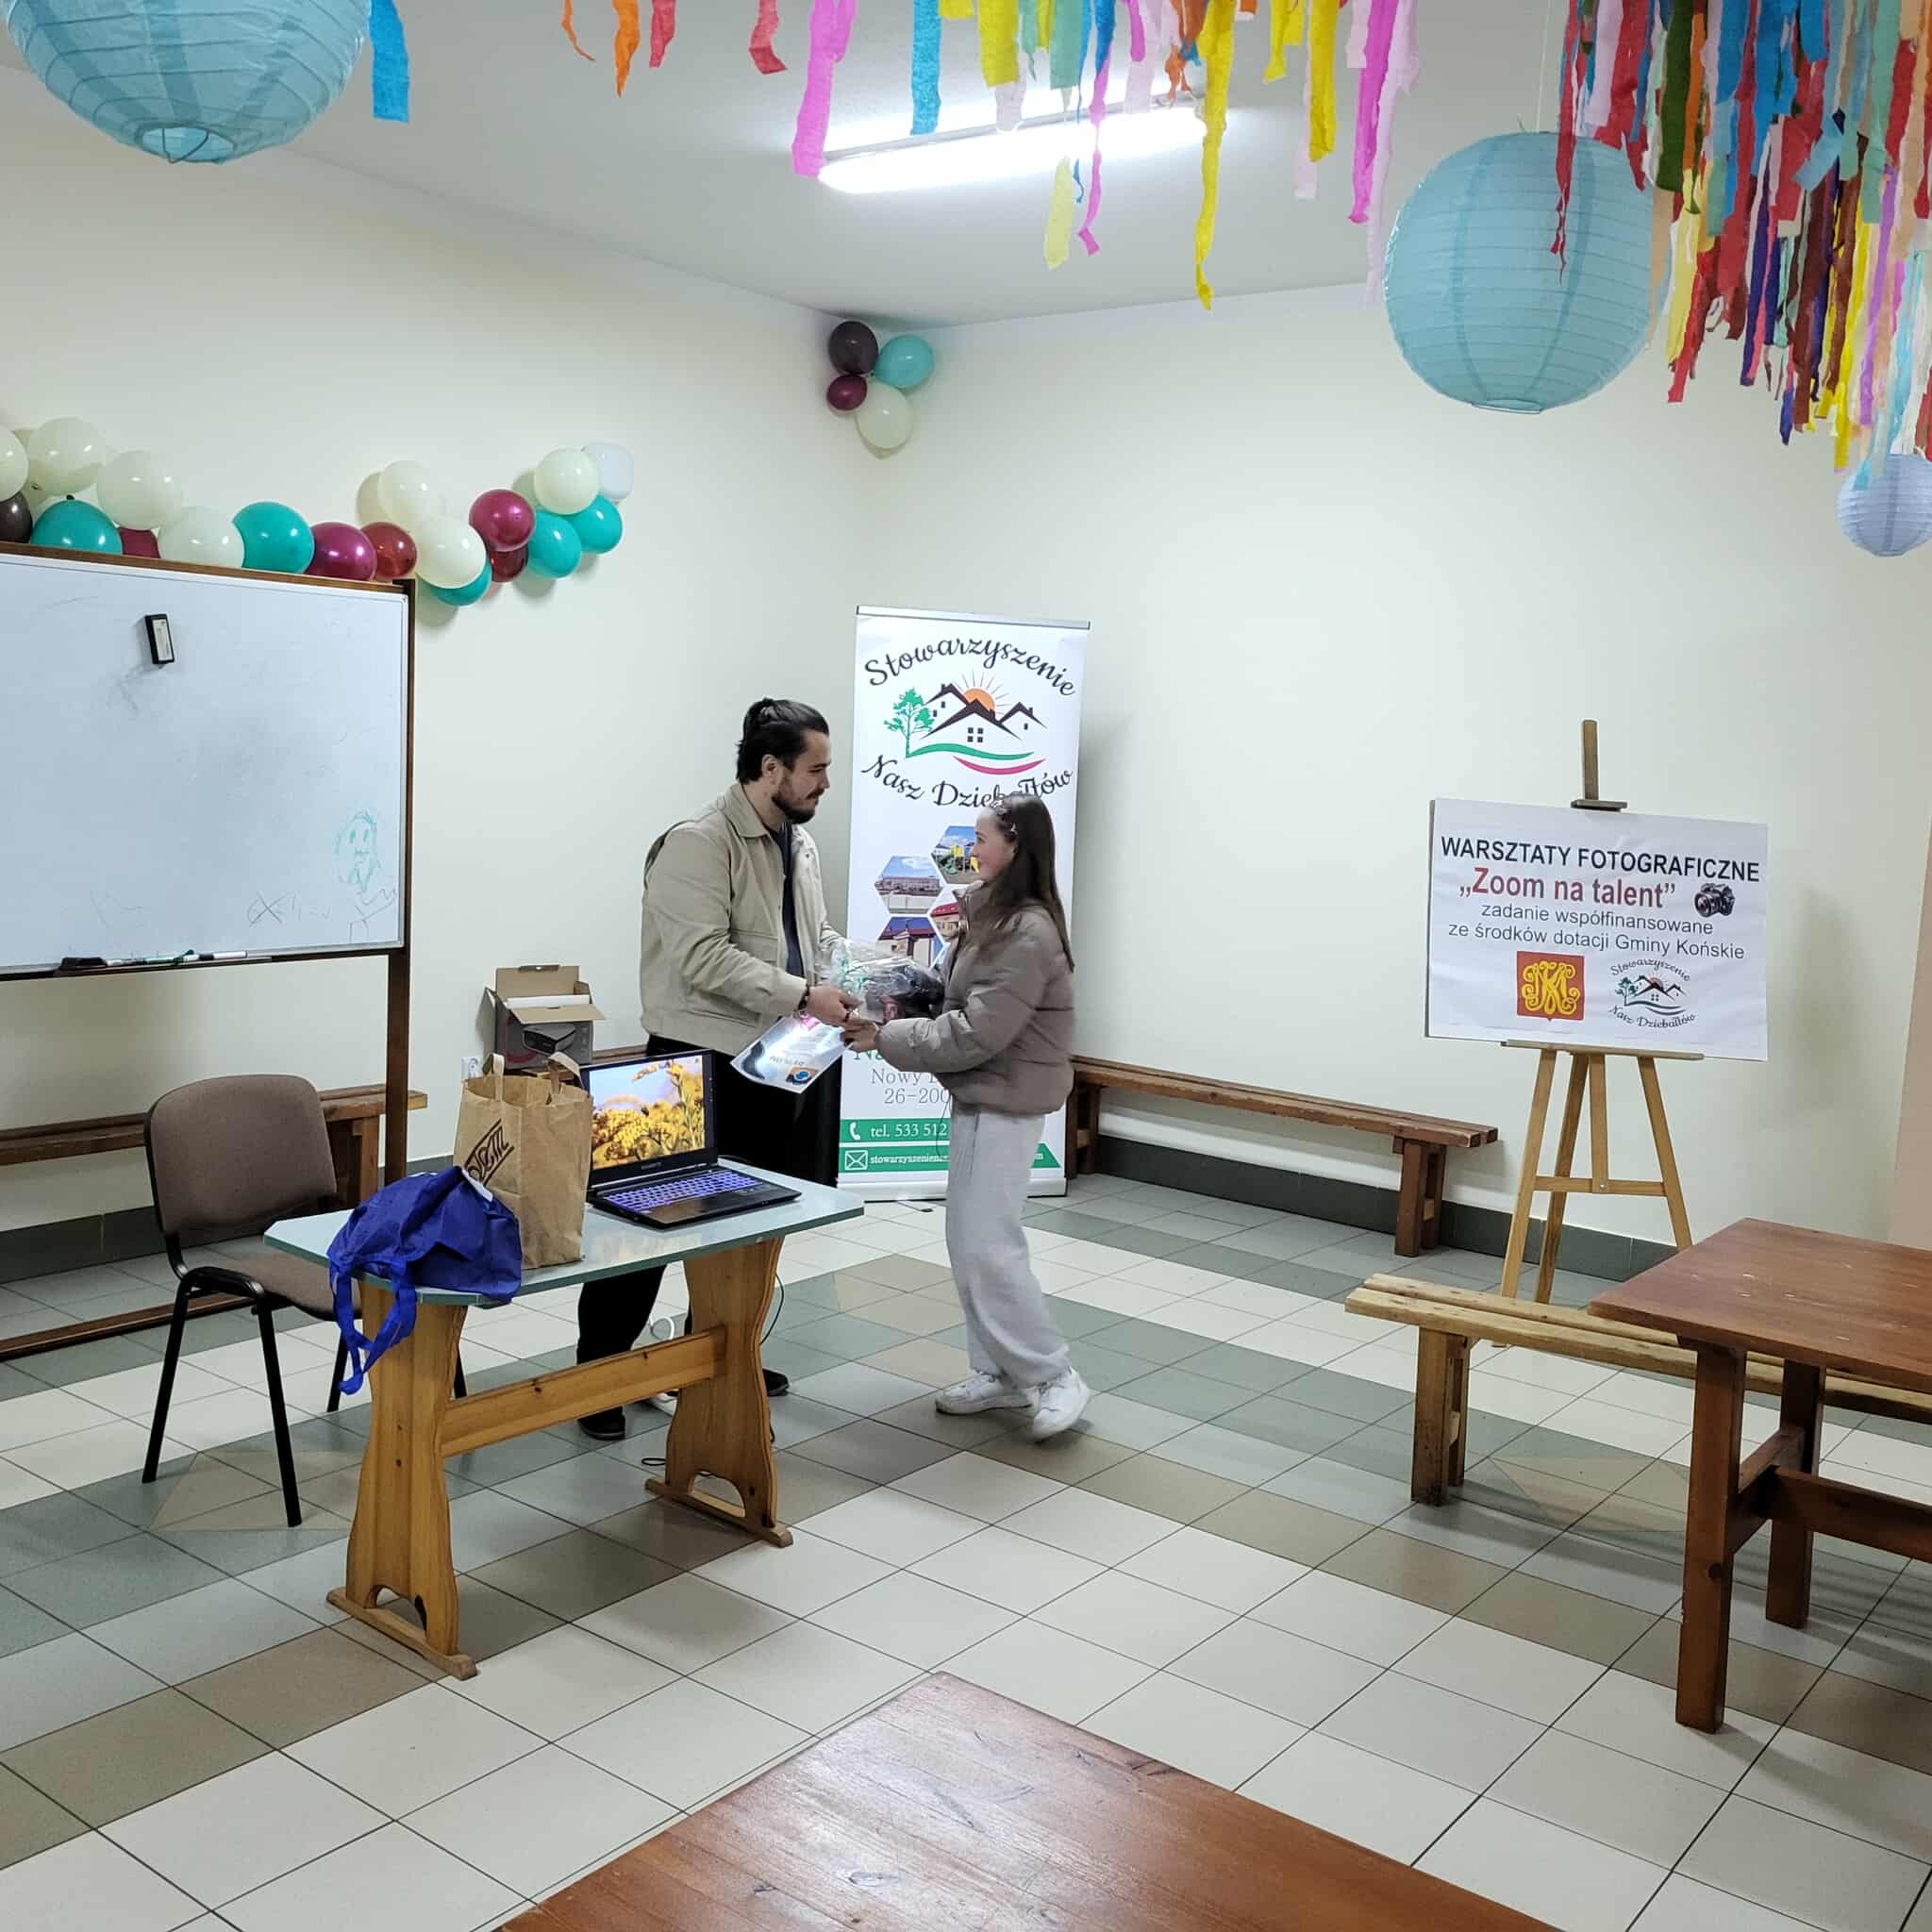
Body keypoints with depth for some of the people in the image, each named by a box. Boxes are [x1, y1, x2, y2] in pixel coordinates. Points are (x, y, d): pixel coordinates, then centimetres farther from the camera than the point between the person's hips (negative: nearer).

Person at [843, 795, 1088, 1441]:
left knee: (986, 1247, -8)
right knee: (969, 1240, 12)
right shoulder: (993, 918, 9)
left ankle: (1054, 1376, 4)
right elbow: (960, 1000, 15)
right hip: (979, 1097, 10)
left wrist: (887, 1040, -17)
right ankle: (1000, 1372, 21)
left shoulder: (1029, 934, -21)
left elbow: (976, 1033, -23)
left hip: (1005, 1103, -10)